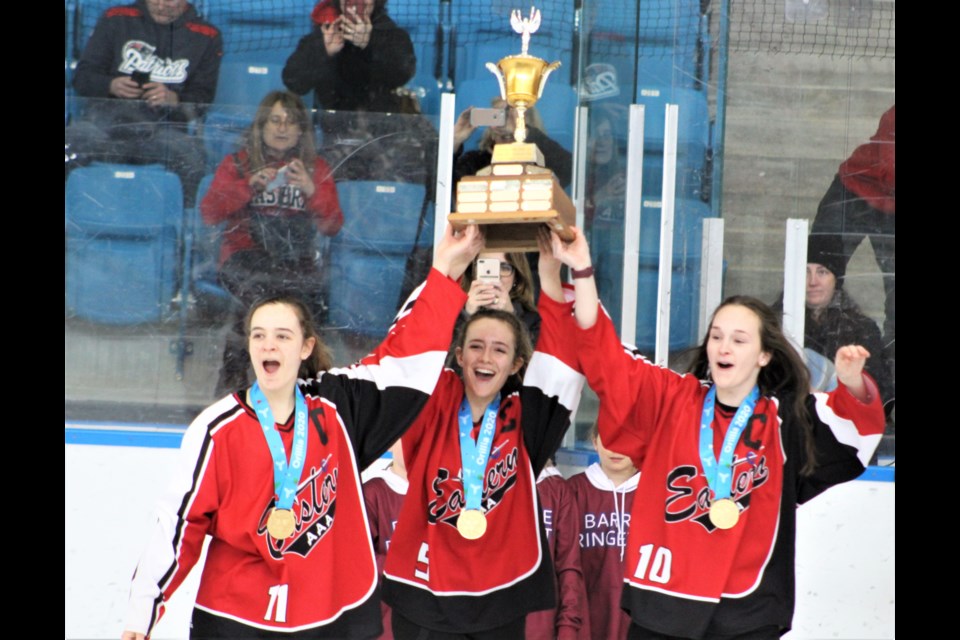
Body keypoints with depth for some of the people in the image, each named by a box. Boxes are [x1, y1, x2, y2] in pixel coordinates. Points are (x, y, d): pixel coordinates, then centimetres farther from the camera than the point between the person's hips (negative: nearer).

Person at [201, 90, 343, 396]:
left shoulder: (316, 169, 18)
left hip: (296, 257, 1)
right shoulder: (237, 163, 16)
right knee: (259, 283, -36)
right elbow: (208, 213, 4)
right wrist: (248, 186, -8)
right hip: (246, 253, -1)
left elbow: (333, 226, 8)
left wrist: (311, 191, -8)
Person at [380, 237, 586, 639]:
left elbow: (562, 357, -10)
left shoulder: (523, 416, 0)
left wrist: (550, 272, -19)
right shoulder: (434, 408, -1)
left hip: (501, 594, 1)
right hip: (424, 593, -1)